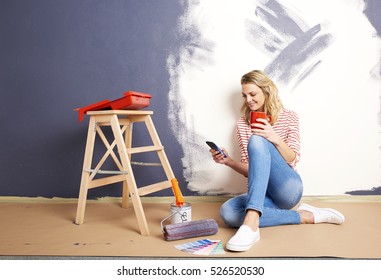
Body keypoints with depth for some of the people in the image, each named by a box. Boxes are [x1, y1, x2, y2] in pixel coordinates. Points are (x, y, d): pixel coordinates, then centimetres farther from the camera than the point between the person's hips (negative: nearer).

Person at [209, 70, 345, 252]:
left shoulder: (288, 117, 5)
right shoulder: (242, 124, 11)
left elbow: (293, 160, -5)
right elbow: (249, 169, 9)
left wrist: (276, 139, -23)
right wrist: (228, 161, -10)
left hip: (287, 189, -3)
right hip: (261, 194, 4)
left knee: (257, 141, -28)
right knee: (227, 212, -31)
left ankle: (251, 223, -42)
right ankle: (305, 216, -17)